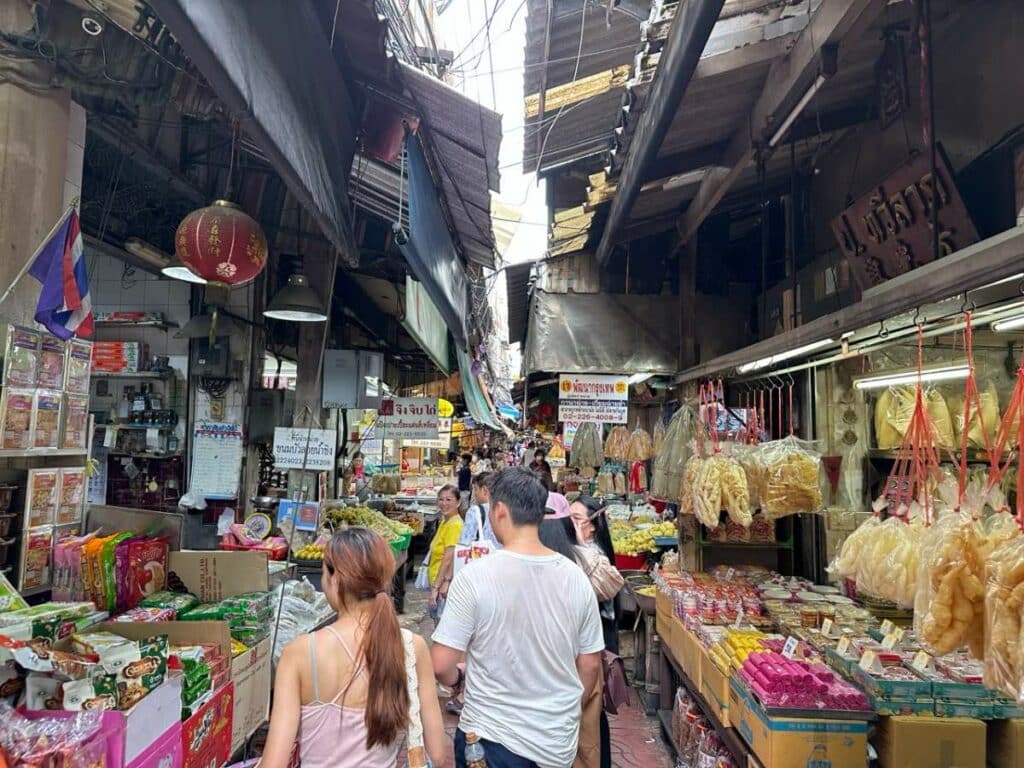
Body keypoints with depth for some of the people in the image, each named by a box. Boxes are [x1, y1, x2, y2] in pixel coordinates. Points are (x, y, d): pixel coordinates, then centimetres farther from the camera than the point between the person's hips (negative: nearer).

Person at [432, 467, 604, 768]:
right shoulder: (575, 578, -8)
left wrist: (458, 680, 6)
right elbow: (590, 666, 1)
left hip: (492, 740, -3)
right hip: (561, 744, 4)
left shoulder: (475, 576, -20)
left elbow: (441, 664, -16)